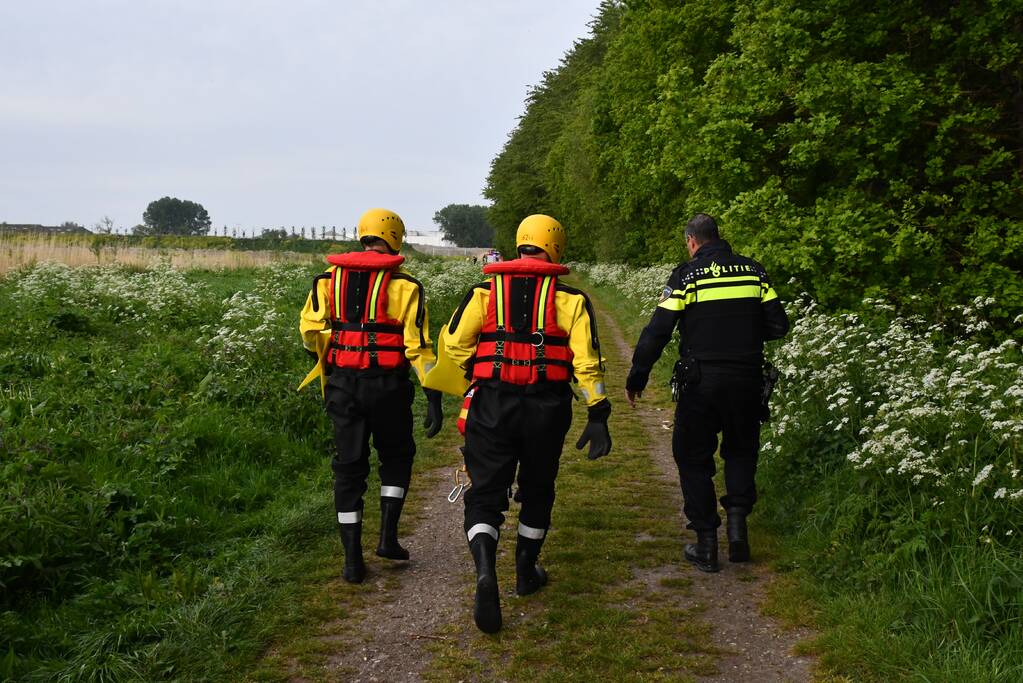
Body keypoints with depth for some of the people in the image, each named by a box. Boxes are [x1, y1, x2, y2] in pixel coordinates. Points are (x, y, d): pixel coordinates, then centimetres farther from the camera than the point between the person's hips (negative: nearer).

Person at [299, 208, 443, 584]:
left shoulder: (329, 278, 4)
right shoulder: (404, 285, -5)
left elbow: (310, 330, -4)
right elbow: (418, 345, -10)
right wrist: (433, 398, -8)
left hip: (342, 383, 3)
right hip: (387, 384, -2)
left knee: (349, 467, 10)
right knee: (396, 456, 21)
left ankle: (353, 559, 11)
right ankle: (388, 536, 13)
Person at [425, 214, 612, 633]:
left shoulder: (484, 290, 6)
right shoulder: (570, 298, 4)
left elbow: (453, 345, -1)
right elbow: (587, 360, -4)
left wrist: (473, 385, 15)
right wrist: (598, 417, -2)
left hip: (492, 405, 0)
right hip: (547, 408, 1)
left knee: (485, 494, 4)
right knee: (537, 490, 20)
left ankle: (485, 572, -20)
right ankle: (526, 572, 33)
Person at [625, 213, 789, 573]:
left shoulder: (686, 275, -5)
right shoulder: (753, 270, 5)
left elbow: (657, 333, -9)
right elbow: (778, 326, 4)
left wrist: (637, 377, -1)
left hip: (700, 383, -3)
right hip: (747, 380, 3)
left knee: (694, 459, 11)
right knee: (741, 450, 23)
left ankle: (706, 543, 10)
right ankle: (738, 518, 6)